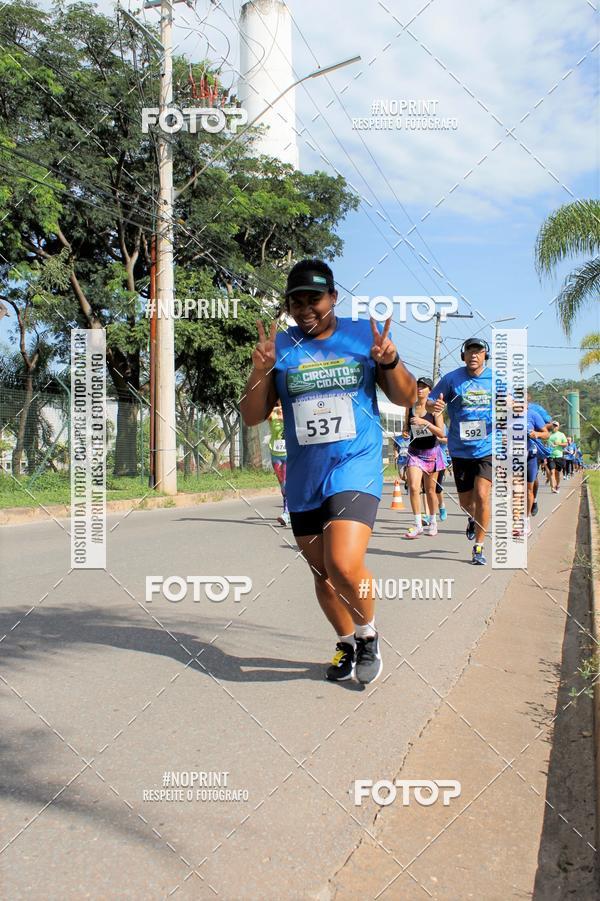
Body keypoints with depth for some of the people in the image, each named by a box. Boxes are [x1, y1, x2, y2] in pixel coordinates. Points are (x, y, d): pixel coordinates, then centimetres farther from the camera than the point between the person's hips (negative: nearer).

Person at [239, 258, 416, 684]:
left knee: (345, 566, -20)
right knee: (322, 573, 13)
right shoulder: (280, 346, 5)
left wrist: (389, 362, -13)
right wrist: (261, 370, -14)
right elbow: (252, 416, 3)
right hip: (303, 478, 3)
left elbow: (406, 399, 6)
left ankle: (368, 635, 10)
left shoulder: (365, 334, 3)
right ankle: (346, 643, 37)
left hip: (357, 468, -3)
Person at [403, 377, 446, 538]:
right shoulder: (410, 407, 4)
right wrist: (404, 432, -3)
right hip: (414, 452, 2)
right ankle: (417, 525, -11)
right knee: (413, 487, -15)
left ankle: (433, 522, 27)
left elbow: (441, 433, -14)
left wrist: (425, 422, -25)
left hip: (431, 452, -2)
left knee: (430, 490, 9)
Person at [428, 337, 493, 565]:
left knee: (481, 495, -16)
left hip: (488, 447, -1)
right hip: (460, 450, 1)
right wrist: (434, 405, -26)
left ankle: (479, 548, -2)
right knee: (465, 501, 12)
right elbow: (430, 402, -1)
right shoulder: (451, 379, -2)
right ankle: (473, 519, 49)